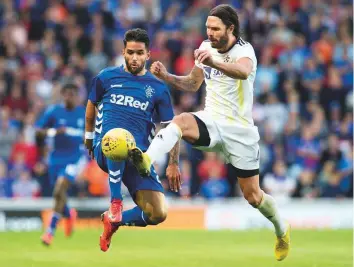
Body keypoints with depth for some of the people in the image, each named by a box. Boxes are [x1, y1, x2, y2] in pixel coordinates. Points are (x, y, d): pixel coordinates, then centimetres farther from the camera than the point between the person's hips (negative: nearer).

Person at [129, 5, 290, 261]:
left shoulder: (244, 49, -17)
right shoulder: (206, 47, 2)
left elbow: (244, 72, -42)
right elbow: (193, 84, 16)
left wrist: (214, 62, -61)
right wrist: (167, 76, -4)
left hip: (239, 130, -4)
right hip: (211, 122, 4)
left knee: (253, 196, 4)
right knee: (180, 121, -33)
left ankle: (282, 230, 33)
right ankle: (147, 160, -55)